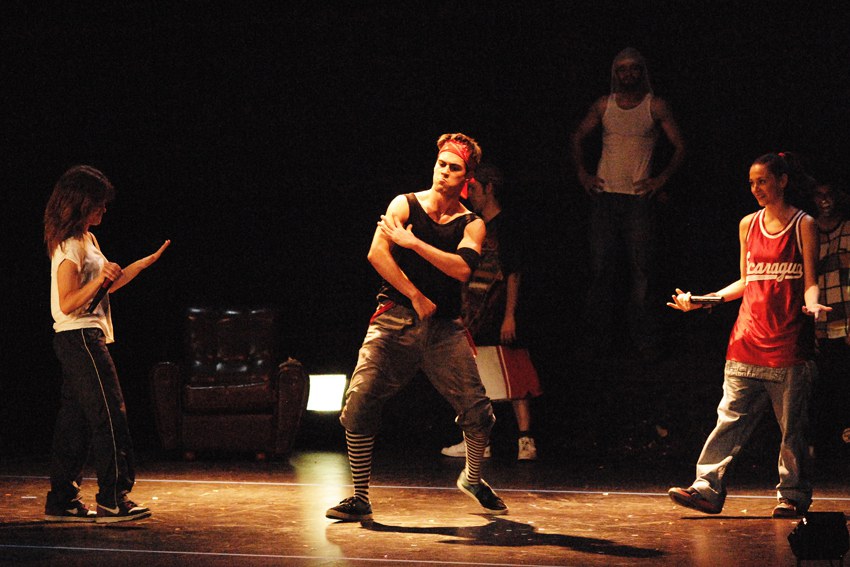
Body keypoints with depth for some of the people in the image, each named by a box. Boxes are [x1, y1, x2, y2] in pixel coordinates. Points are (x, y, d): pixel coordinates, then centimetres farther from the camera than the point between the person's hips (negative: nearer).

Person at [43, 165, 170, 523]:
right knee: (109, 415, -9)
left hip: (79, 340, 10)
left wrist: (146, 262, 24)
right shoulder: (70, 245, -14)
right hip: (80, 337, -10)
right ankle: (113, 500, -8)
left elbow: (107, 285, 25)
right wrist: (100, 280, -30)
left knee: (75, 420, 10)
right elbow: (68, 303, -19)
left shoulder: (86, 239, 17)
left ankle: (62, 500, 13)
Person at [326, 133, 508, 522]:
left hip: (444, 328, 1)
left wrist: (413, 242, -16)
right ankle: (360, 499, -3)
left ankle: (473, 480, 25)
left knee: (476, 409, -5)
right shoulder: (405, 205, 4)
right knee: (359, 403, -13)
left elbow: (462, 268, -12)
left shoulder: (471, 224, 7)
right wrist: (417, 297, -10)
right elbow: (377, 254, -9)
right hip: (395, 319, -1)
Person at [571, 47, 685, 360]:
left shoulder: (655, 106, 1)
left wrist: (661, 179, -6)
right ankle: (598, 338, 10)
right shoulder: (604, 105, 8)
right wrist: (582, 173, 9)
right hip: (604, 194, 2)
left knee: (641, 269, -3)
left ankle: (645, 340, 2)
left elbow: (679, 146, 3)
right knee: (600, 267, 3)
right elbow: (578, 137, 19)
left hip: (639, 197, -2)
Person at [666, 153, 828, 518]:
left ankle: (793, 495, 10)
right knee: (731, 416, -2)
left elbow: (810, 282, -1)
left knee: (792, 423, 1)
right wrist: (702, 300, 12)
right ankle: (708, 488, -4)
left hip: (789, 339, -4)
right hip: (748, 339, 4)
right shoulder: (748, 225, 14)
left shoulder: (803, 225, 2)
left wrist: (811, 305, -22)